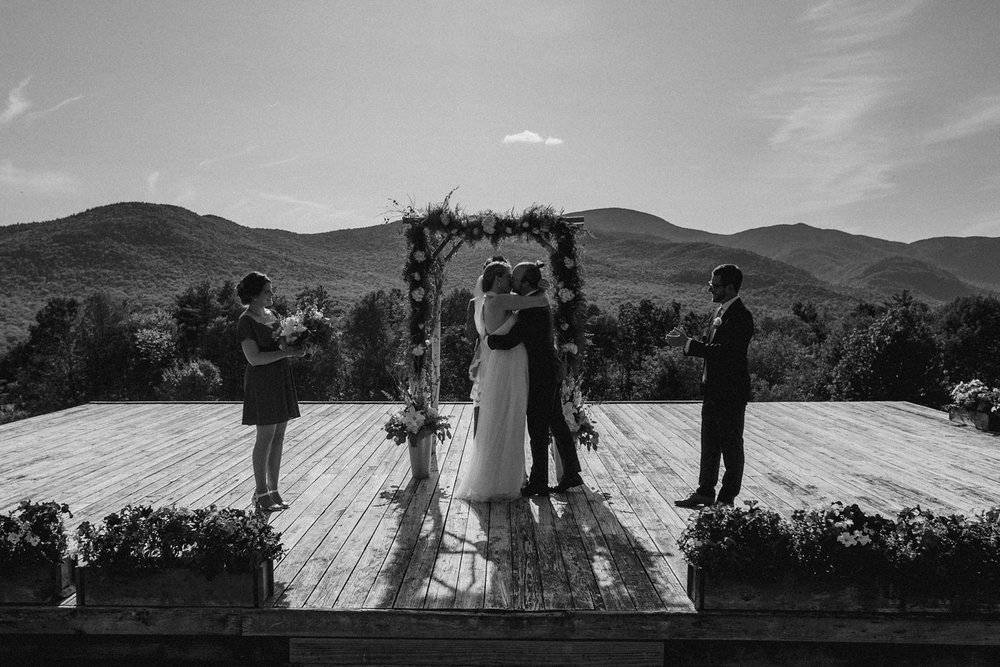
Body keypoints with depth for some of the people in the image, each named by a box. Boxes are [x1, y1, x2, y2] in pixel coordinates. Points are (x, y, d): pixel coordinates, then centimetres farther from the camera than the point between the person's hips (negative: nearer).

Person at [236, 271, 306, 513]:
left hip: (281, 378, 8)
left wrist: (297, 347, 1)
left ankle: (273, 490, 16)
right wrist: (286, 352, -22)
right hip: (261, 379, -8)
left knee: (279, 437, 8)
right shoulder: (245, 322, -11)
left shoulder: (272, 314, 13)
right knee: (266, 437, -4)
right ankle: (261, 493, 6)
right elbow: (254, 358, -18)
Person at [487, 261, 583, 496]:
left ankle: (538, 483, 8)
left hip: (542, 375, -10)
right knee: (557, 423, 16)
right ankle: (571, 473, 25)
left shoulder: (532, 310, -23)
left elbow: (509, 341, -26)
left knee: (538, 429, -1)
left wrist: (487, 340, -9)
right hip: (549, 371, 10)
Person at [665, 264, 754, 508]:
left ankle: (727, 498, 16)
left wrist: (687, 344, -25)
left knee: (731, 446, 5)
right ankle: (705, 492, 25)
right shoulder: (721, 311, 11)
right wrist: (685, 340, -4)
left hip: (731, 393, -9)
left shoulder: (741, 317, -19)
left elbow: (723, 351, -26)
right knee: (709, 444, 15)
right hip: (713, 390, 9)